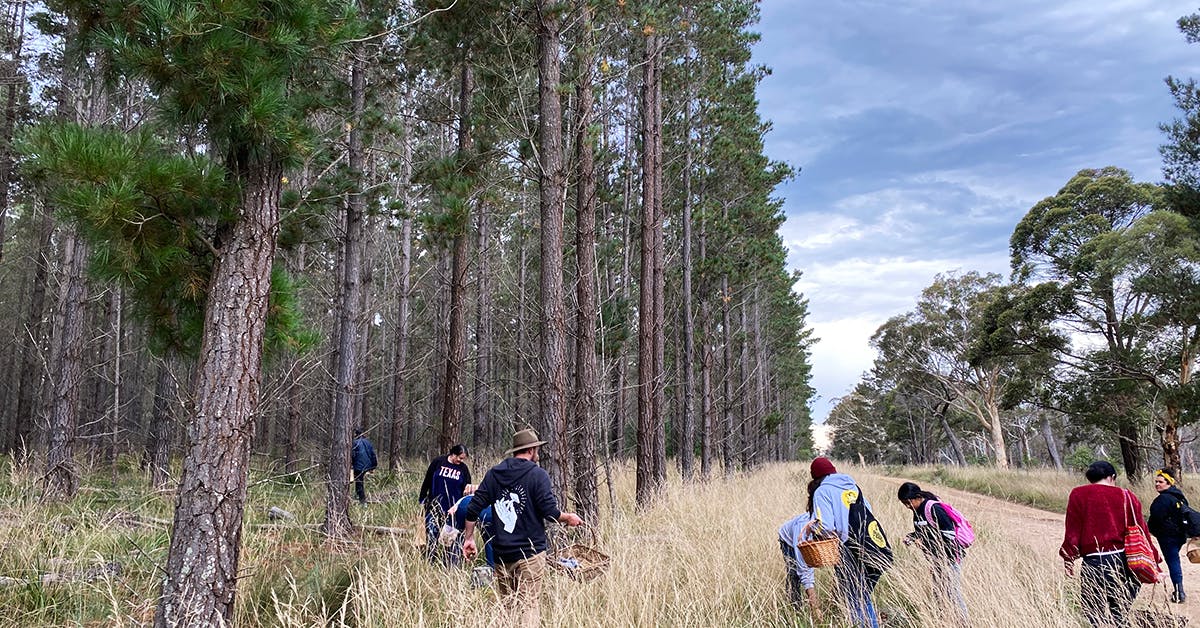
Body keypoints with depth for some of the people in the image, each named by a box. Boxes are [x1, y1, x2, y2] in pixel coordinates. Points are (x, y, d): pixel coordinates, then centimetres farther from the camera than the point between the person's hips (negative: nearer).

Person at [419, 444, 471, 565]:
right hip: (435, 507, -1)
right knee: (432, 533, -3)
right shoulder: (438, 462, -3)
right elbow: (427, 481, 3)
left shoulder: (463, 468, 3)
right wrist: (422, 499, 4)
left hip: (454, 509, 1)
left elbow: (467, 489, 10)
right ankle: (429, 562, 6)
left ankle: (449, 564, 11)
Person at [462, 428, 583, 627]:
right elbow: (550, 512, -12)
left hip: (502, 553, 5)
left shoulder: (494, 474, 7)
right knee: (530, 607, -4)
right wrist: (568, 518, 7)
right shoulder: (538, 474, -8)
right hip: (530, 552, -5)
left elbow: (473, 509, 4)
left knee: (507, 607, 16)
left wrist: (469, 538, 13)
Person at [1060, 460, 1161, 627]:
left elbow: (1072, 531, -3)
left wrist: (1068, 559, 4)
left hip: (1095, 563, -4)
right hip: (1125, 561, 4)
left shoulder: (1078, 495, 0)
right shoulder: (1127, 496, 8)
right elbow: (1142, 532, 7)